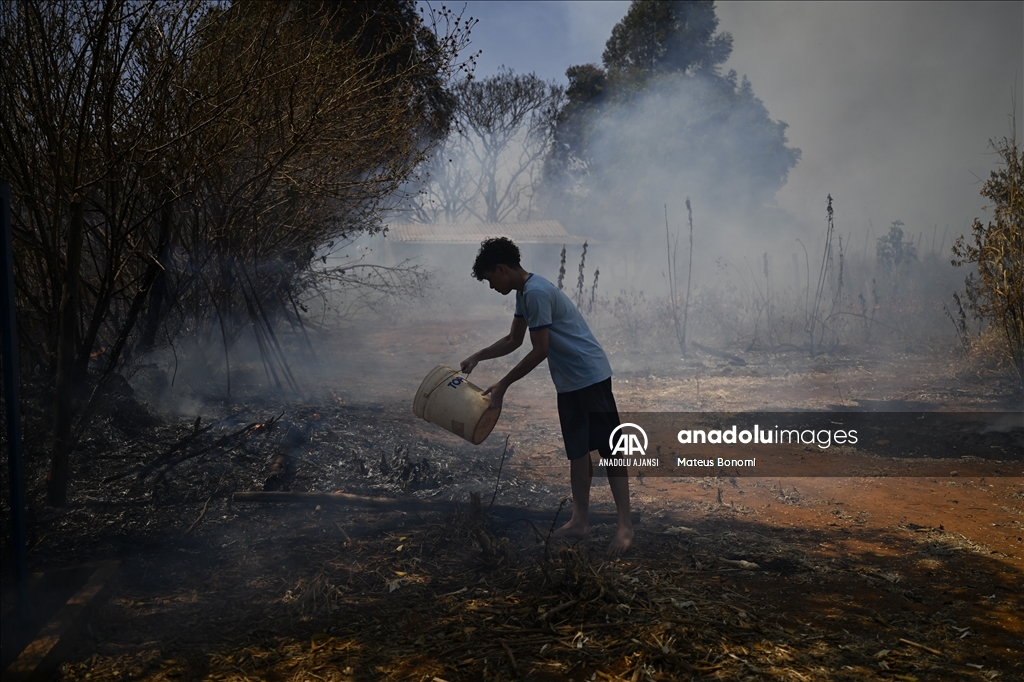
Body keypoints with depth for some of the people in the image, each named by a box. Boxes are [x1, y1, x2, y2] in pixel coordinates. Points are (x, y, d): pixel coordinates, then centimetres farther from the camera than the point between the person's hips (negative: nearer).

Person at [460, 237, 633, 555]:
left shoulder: (536, 293, -20)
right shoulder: (524, 293, 12)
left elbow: (539, 352, -20)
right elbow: (513, 340, 23)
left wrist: (502, 385, -14)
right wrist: (477, 357, 13)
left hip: (590, 377, -10)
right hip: (570, 382, 10)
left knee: (609, 448, -6)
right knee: (578, 451, 13)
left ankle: (625, 526, -3)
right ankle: (580, 520, 21)